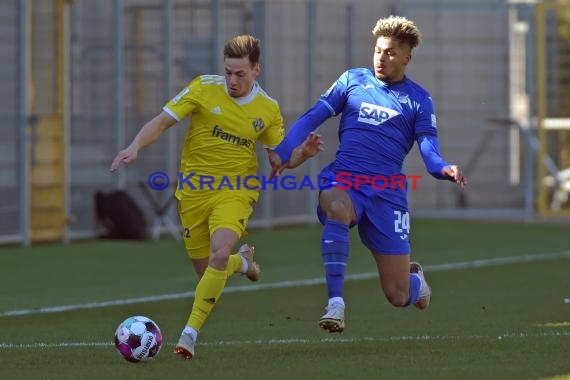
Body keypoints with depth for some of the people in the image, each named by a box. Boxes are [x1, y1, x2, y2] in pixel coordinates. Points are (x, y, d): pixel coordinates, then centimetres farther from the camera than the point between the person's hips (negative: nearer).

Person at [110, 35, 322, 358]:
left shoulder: (268, 109, 0)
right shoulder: (203, 89, -7)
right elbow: (161, 122, -5)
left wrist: (304, 153, -12)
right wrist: (135, 147, -22)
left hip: (235, 191, -1)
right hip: (194, 190, 1)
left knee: (219, 255, -28)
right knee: (207, 272, 6)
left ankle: (190, 333, -20)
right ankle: (242, 261, 44)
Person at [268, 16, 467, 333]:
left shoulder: (419, 99, 9)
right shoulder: (353, 80, 12)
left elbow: (429, 150, 0)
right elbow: (313, 117, 8)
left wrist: (444, 169, -24)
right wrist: (282, 153, -8)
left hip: (388, 190, 0)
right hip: (343, 179, 0)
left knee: (398, 295, -3)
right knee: (337, 208, -41)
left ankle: (416, 279, 37)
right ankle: (335, 304, -37)